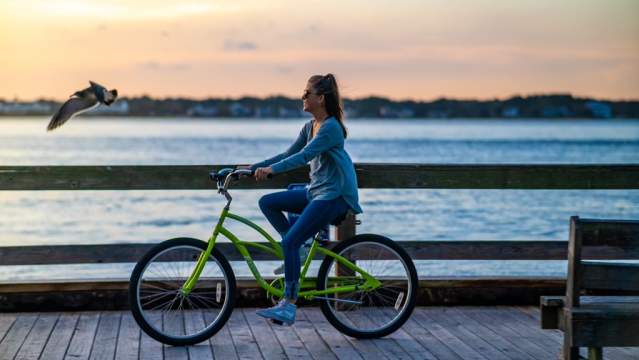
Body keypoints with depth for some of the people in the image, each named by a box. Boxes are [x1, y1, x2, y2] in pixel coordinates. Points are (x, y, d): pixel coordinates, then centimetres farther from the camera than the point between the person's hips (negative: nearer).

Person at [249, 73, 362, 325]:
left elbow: (304, 156, -27)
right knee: (267, 202, 2)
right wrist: (253, 167, 8)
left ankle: (289, 305, -12)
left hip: (334, 196, -9)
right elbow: (288, 154, 15)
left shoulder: (331, 127, -15)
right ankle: (298, 251, 5)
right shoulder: (310, 126, 13)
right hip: (316, 192, 9)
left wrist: (271, 169, -36)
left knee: (290, 242, -17)